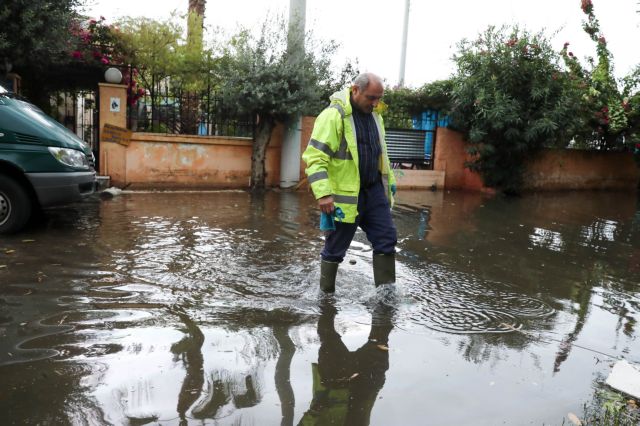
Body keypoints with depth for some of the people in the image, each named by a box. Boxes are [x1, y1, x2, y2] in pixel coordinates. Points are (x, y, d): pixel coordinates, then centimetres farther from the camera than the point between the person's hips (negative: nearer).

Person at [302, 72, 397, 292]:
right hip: (345, 196, -7)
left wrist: (389, 180, 23)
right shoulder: (333, 115, -16)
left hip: (374, 191, 7)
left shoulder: (374, 114, 11)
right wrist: (323, 193, -27)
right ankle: (326, 294, 25)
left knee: (386, 240, 6)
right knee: (335, 249, 6)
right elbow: (315, 157, -20)